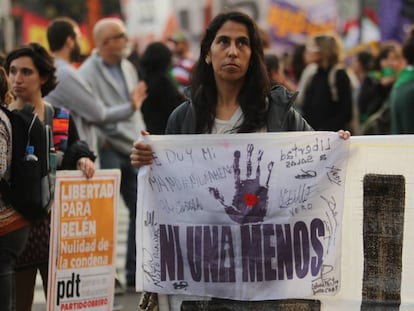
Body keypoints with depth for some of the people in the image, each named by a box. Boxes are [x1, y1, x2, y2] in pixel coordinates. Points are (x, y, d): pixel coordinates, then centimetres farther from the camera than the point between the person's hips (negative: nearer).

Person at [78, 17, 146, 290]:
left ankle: (135, 273, 17)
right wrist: (99, 142, -14)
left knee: (141, 210, 8)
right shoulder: (88, 72, -12)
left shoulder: (128, 68, 13)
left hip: (133, 151, 7)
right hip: (108, 152, -7)